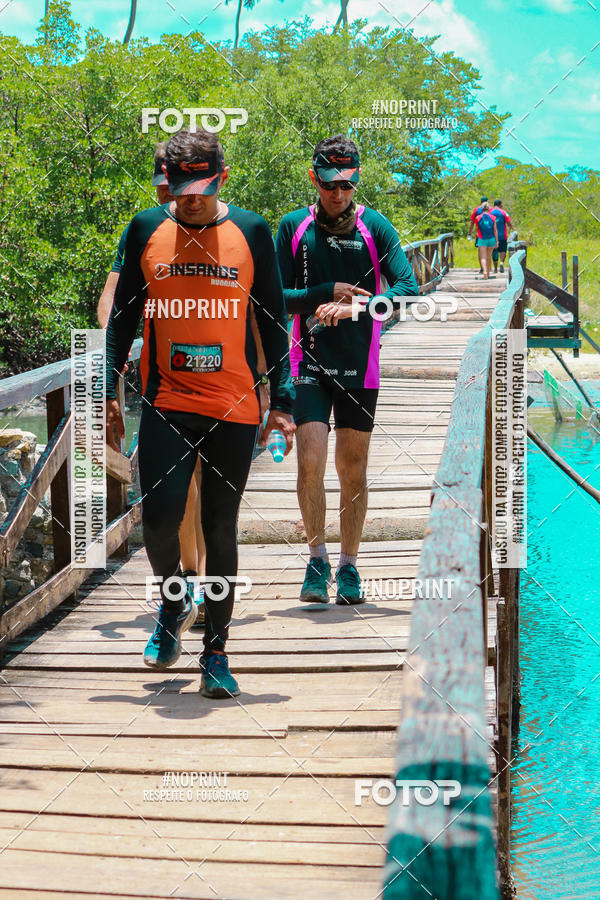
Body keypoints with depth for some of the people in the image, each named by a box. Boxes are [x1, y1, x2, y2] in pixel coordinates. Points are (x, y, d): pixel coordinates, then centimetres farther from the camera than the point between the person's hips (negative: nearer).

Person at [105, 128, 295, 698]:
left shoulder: (250, 232, 1)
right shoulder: (145, 230, 3)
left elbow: (273, 321, 6)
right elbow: (123, 316, 11)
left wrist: (281, 401, 2)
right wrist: (109, 392, 5)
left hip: (234, 408, 0)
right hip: (166, 403, 0)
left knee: (220, 532, 4)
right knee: (158, 519, -11)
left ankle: (215, 653, 16)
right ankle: (173, 604, 20)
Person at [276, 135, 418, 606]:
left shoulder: (375, 227, -1)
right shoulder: (293, 227, 1)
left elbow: (409, 288, -10)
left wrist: (355, 307, -23)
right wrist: (328, 293, -14)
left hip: (359, 364, 0)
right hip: (310, 361, 0)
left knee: (353, 469, 7)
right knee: (310, 462, -13)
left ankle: (349, 566, 20)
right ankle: (317, 558, 4)